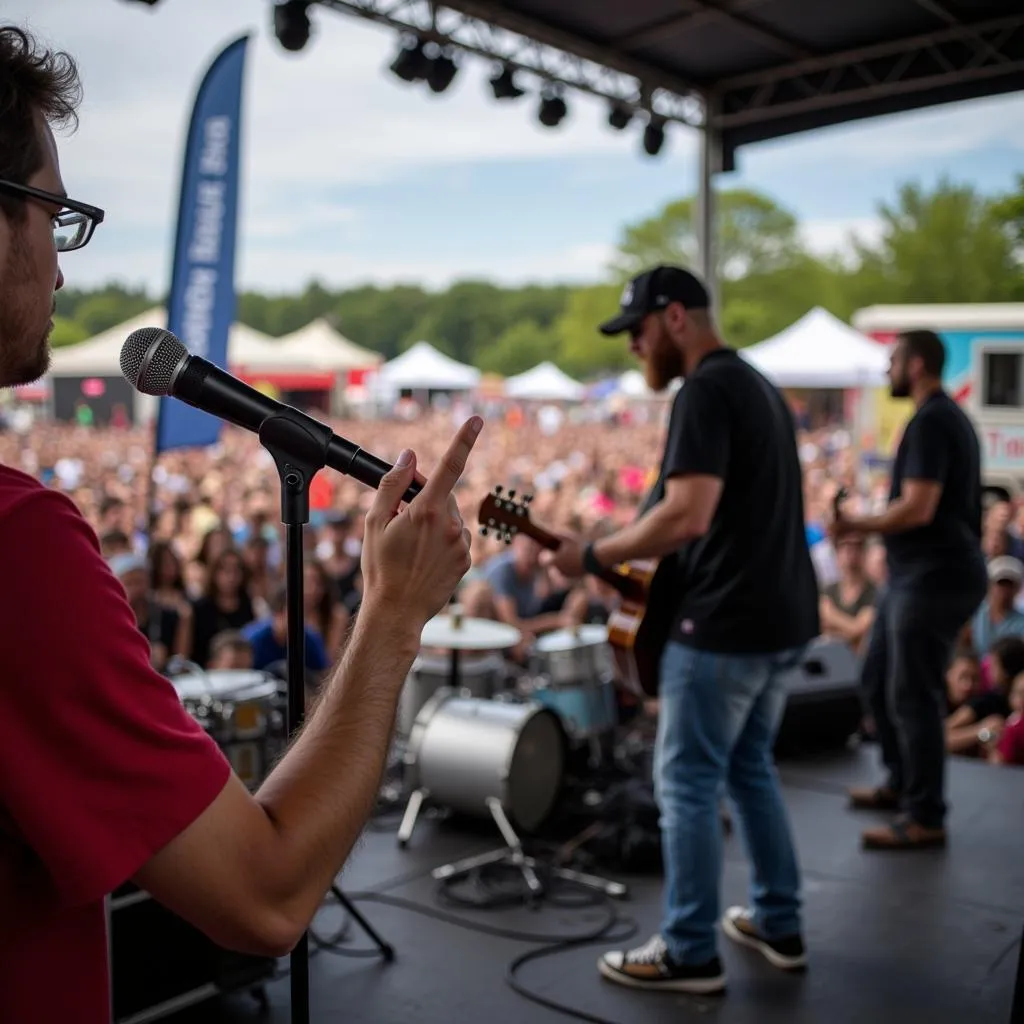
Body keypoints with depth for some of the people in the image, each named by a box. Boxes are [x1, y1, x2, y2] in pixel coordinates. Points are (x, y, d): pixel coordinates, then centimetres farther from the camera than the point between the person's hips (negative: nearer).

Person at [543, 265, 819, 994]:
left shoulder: (706, 390, -15)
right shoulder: (759, 385, 16)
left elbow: (687, 515, -26)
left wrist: (592, 557, -15)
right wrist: (642, 557, 18)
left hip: (727, 623, -10)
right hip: (786, 617, 10)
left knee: (687, 783, 1)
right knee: (751, 768, 20)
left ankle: (691, 953, 11)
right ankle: (779, 924, 29)